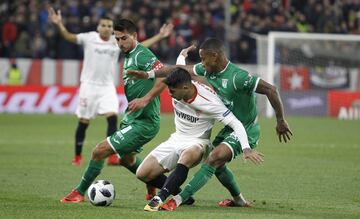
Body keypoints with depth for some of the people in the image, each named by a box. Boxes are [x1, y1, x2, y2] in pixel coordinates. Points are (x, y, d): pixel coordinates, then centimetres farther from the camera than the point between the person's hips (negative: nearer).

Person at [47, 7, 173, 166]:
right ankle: (77, 157, 18)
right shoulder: (89, 38, -3)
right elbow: (69, 37, -11)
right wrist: (59, 24, -28)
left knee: (112, 117, -15)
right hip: (89, 85, -2)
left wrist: (160, 36, 5)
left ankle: (112, 157, -15)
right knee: (83, 122, 2)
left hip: (107, 87, 2)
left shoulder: (118, 42, 5)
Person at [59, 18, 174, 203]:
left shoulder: (142, 55, -18)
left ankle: (79, 192, 5)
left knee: (100, 151, -11)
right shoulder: (129, 55, 13)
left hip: (144, 122, -11)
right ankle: (167, 186, 39)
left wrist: (145, 99, -33)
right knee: (128, 159, 28)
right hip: (132, 118, 11)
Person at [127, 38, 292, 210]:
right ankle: (239, 200, 38)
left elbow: (271, 90, -28)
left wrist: (281, 121, -19)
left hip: (246, 130, -9)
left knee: (213, 160, -20)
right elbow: (180, 70, 4)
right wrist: (149, 74, 1)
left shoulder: (238, 77, -28)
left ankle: (178, 199, -24)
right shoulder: (208, 70, -4)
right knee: (216, 164, 19)